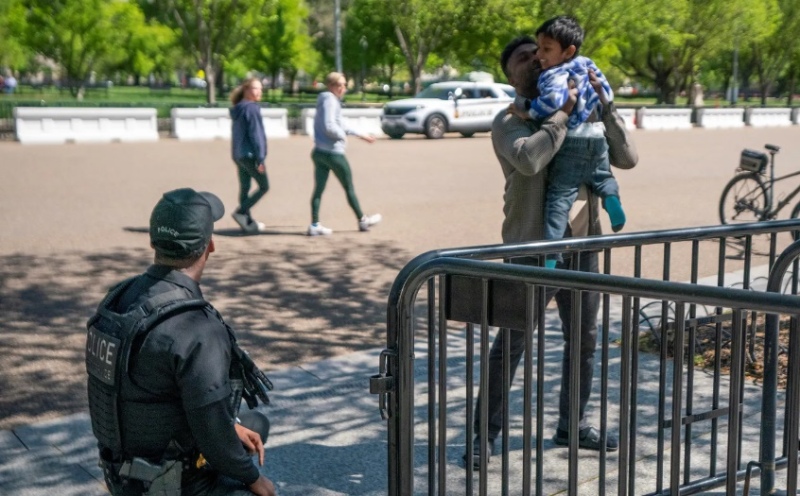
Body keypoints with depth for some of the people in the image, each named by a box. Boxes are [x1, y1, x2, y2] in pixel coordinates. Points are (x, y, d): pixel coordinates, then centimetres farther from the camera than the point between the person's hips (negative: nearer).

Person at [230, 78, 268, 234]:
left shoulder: (237, 110, 14)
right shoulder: (251, 108, -14)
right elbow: (255, 134, -18)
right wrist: (260, 158, -17)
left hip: (238, 155, 9)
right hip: (250, 155, -9)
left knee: (244, 188, 10)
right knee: (264, 187, 1)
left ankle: (248, 221, 14)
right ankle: (241, 212, -8)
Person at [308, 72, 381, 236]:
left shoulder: (331, 101, 15)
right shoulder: (329, 101, -14)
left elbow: (338, 125, 26)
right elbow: (329, 126, -26)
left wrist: (359, 134, 29)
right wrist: (343, 136, -9)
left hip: (319, 152, 8)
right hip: (333, 153, -8)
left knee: (319, 189, 5)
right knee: (349, 188, 6)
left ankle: (315, 225, 3)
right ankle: (362, 221, 20)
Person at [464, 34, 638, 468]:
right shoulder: (509, 121, -7)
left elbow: (627, 157, 2)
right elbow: (528, 159, -28)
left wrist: (603, 103, -5)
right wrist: (563, 112, -19)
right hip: (533, 248, -6)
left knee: (584, 339, 15)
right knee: (510, 343, 1)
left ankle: (571, 425, 32)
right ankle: (487, 432, 14)